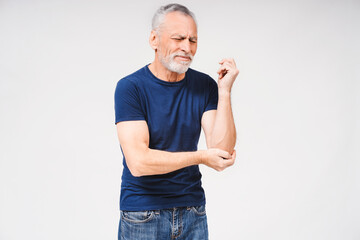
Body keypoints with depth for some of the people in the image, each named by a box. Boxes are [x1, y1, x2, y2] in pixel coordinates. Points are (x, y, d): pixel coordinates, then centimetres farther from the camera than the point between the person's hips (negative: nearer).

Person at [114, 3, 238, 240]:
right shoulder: (130, 87, -12)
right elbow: (138, 162, -20)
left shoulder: (205, 85, -1)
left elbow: (222, 150, -10)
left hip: (193, 211, 3)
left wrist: (225, 91, -17)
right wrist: (200, 157, -16)